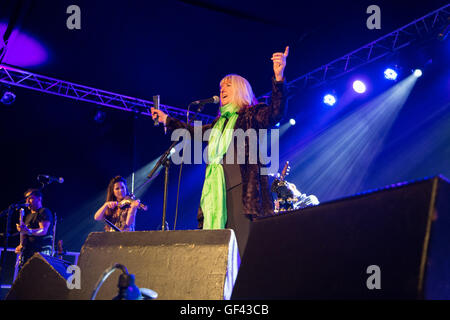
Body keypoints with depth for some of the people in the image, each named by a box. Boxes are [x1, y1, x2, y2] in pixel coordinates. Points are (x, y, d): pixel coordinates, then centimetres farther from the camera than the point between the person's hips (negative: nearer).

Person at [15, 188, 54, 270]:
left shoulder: (44, 212, -3)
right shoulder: (27, 214, 22)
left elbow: (43, 230, -18)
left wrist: (29, 231, -36)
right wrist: (21, 245, 8)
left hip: (41, 251, -8)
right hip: (27, 252, 8)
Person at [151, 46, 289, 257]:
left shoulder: (253, 115, 8)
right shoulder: (219, 123, 28)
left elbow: (276, 113, -11)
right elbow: (194, 132, 42)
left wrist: (279, 78, -24)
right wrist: (167, 120, 48)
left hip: (243, 188, -6)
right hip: (218, 190, 7)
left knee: (245, 244, -15)